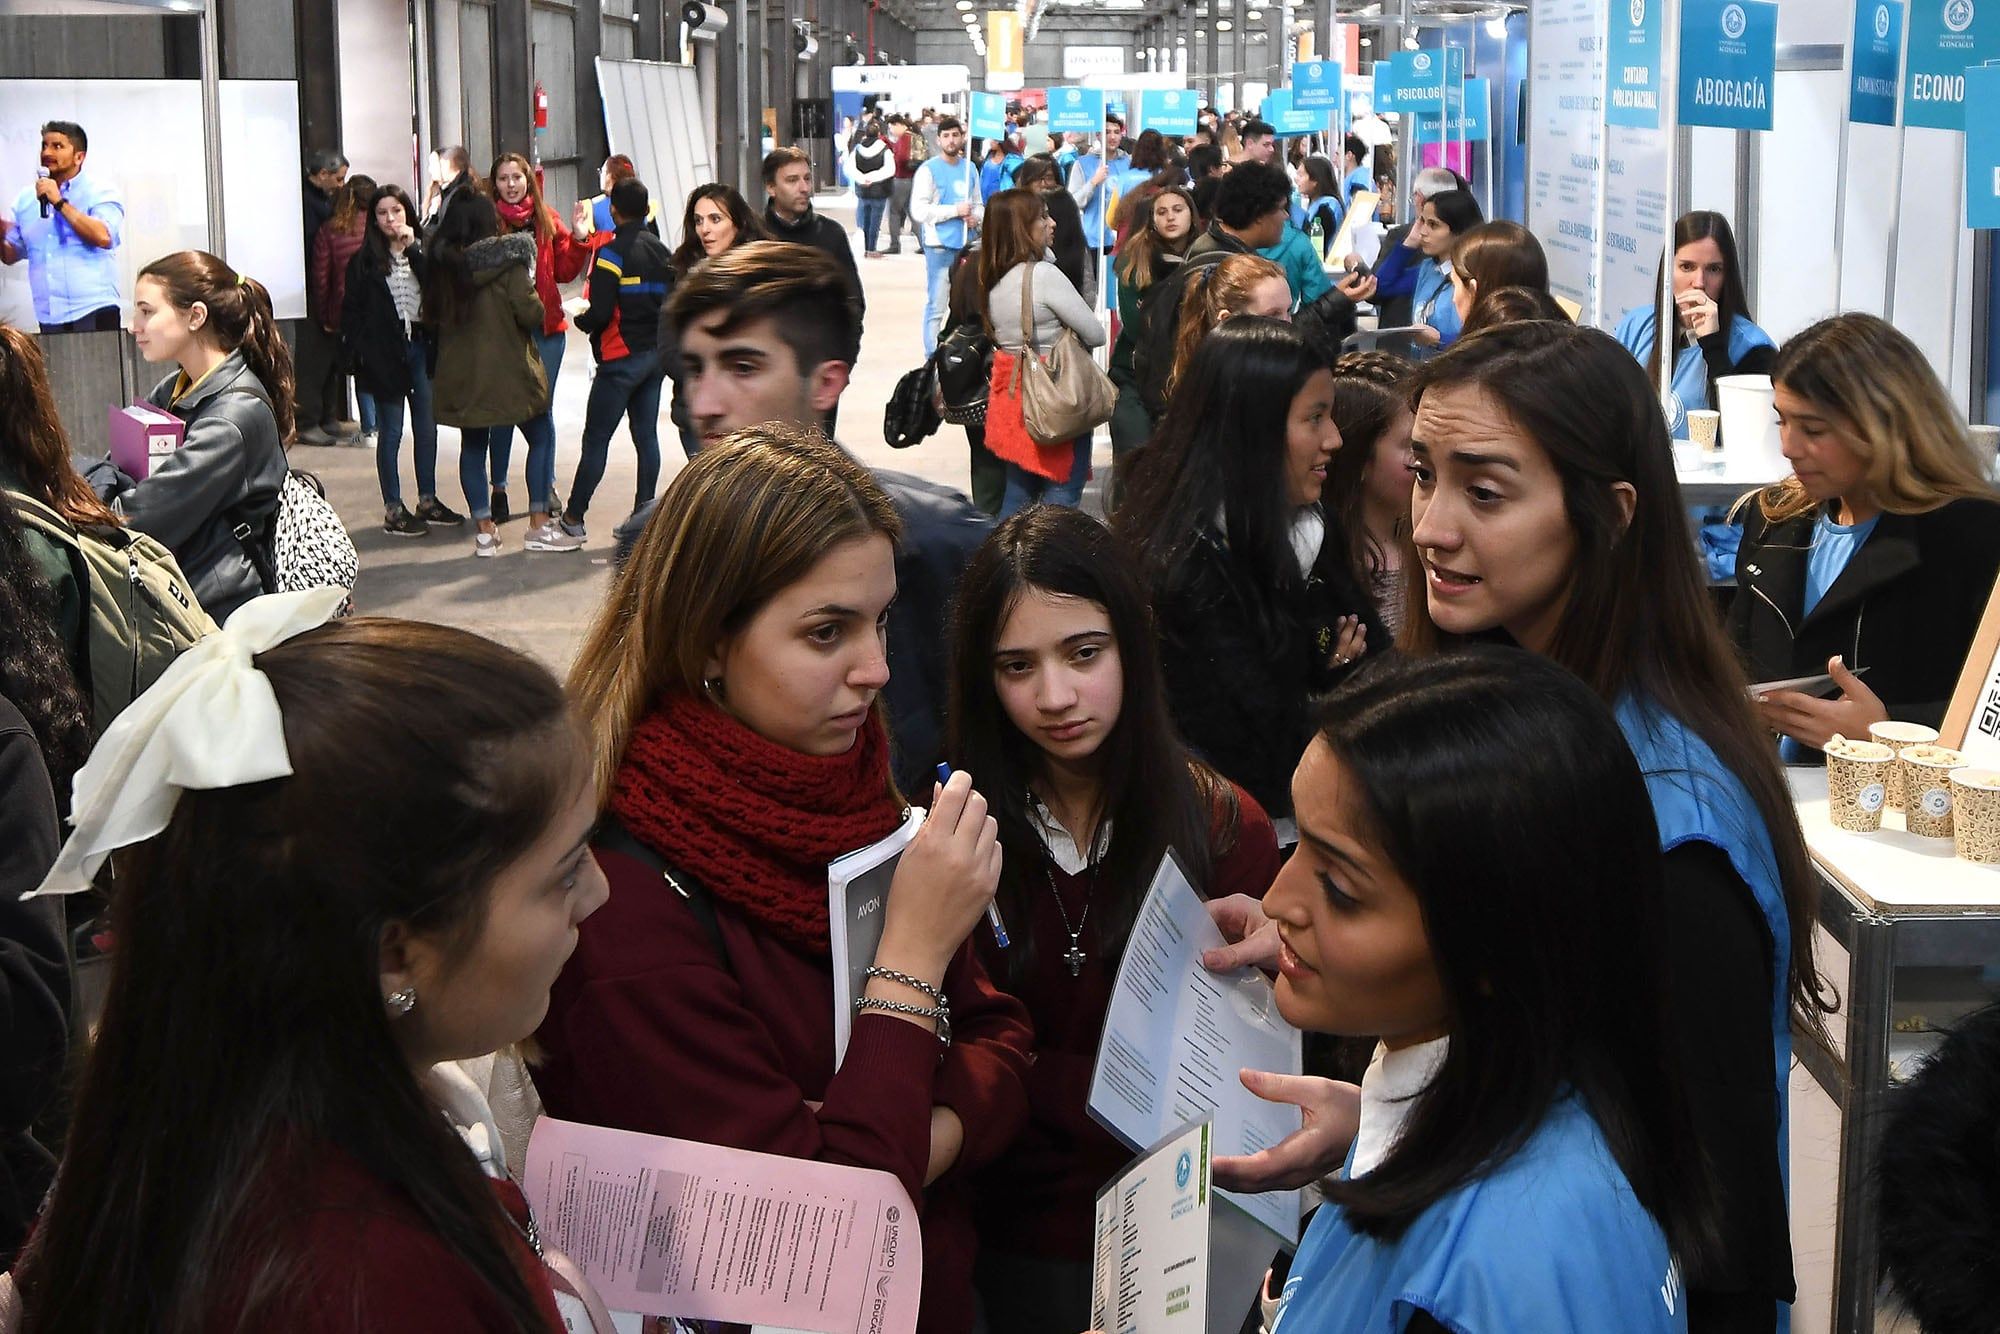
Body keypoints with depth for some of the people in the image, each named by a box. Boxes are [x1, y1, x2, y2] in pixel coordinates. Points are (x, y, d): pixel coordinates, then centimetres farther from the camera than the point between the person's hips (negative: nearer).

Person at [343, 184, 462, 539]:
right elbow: (351, 310, 0)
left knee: (427, 428, 10)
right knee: (391, 432, 2)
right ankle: (393, 510, 6)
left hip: (421, 347, 3)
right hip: (385, 352, -3)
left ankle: (428, 500, 22)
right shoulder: (364, 260, 0)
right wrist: (358, 354, -9)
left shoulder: (423, 252, 6)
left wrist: (414, 250, -14)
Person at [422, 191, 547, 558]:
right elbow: (531, 313, -17)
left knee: (472, 446, 12)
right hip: (508, 371, -4)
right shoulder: (507, 261, -13)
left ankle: (484, 528, 10)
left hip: (460, 373, 4)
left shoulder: (440, 264, 1)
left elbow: (431, 318, 10)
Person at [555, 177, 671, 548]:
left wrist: (580, 320, 1)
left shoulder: (612, 253, -13)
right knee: (646, 435, 9)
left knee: (596, 439, -4)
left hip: (621, 358, -7)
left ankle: (572, 523, -2)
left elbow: (600, 312, -18)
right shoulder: (663, 252, 10)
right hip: (656, 354, 7)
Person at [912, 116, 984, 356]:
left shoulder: (970, 168, 12)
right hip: (939, 246, -6)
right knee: (936, 307, -6)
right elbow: (919, 210, -13)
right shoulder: (929, 170, -6)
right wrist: (955, 210, -14)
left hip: (966, 245, 6)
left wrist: (975, 217, 0)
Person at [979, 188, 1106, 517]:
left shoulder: (993, 278, 5)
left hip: (1010, 391, 8)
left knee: (1019, 492, 16)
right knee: (1062, 496, -3)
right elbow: (1095, 334, -13)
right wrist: (1064, 333, 6)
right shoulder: (1043, 274, -18)